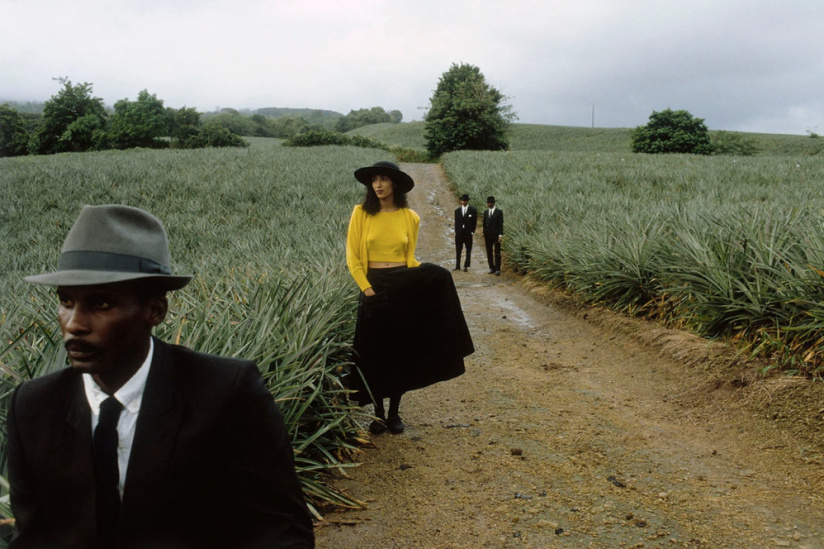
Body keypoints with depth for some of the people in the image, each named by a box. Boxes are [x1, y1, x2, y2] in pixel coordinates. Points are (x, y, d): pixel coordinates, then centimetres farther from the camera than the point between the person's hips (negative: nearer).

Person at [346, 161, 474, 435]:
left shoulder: (410, 218, 3)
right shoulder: (361, 213, -2)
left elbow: (410, 257, 11)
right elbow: (352, 256, -2)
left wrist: (420, 281, -6)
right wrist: (366, 287, -11)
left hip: (405, 286, 1)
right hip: (375, 288, -1)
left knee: (401, 350, 4)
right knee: (375, 351, 4)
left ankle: (394, 412, 19)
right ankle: (379, 413, 18)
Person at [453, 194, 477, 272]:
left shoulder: (473, 210, 0)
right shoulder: (457, 210, 9)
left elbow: (474, 222, 0)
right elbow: (456, 222, 10)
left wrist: (472, 232, -7)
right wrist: (456, 232, 3)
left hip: (468, 234, -2)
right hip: (459, 233, 2)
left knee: (468, 251, 2)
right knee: (458, 251, 5)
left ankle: (466, 266, 5)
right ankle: (457, 266, 12)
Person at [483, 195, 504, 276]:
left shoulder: (499, 212, -3)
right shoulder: (486, 212, 11)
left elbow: (501, 224, -6)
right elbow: (484, 224, 14)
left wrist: (500, 235, -12)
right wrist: (484, 235, 12)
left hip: (496, 235, -5)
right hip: (488, 236, 5)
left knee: (497, 253, -3)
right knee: (489, 253, 6)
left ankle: (497, 269, -1)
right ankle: (492, 268, 13)